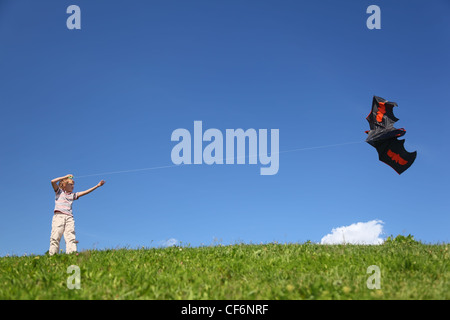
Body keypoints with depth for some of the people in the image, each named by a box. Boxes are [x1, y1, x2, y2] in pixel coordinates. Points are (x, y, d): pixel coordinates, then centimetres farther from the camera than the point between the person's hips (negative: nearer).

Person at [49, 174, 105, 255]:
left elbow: (85, 192, 22)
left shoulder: (73, 195, 26)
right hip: (59, 216, -4)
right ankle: (52, 255, -18)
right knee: (55, 236, -13)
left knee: (71, 237, -13)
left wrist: (97, 186, 18)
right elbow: (53, 181, 1)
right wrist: (65, 177, 8)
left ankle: (71, 254, -25)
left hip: (69, 217, 4)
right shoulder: (59, 191, 16)